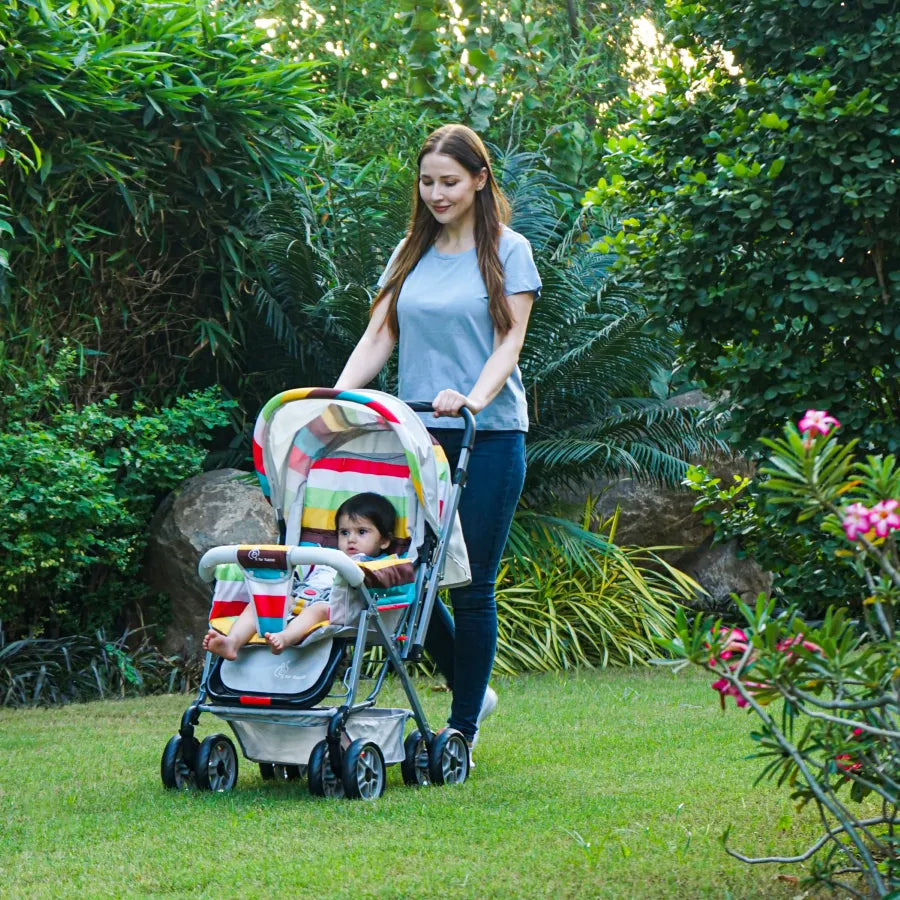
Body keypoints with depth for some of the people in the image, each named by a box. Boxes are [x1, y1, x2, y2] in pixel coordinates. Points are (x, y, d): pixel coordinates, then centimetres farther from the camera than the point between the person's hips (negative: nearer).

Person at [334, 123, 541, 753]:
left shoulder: (507, 251, 2)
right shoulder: (410, 254, 14)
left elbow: (508, 341, -6)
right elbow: (379, 336, 10)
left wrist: (473, 399, -24)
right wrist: (336, 397, -6)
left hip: (489, 436, -4)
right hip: (417, 434, 4)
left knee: (472, 585, -2)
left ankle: (464, 727, 9)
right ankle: (473, 690, 22)